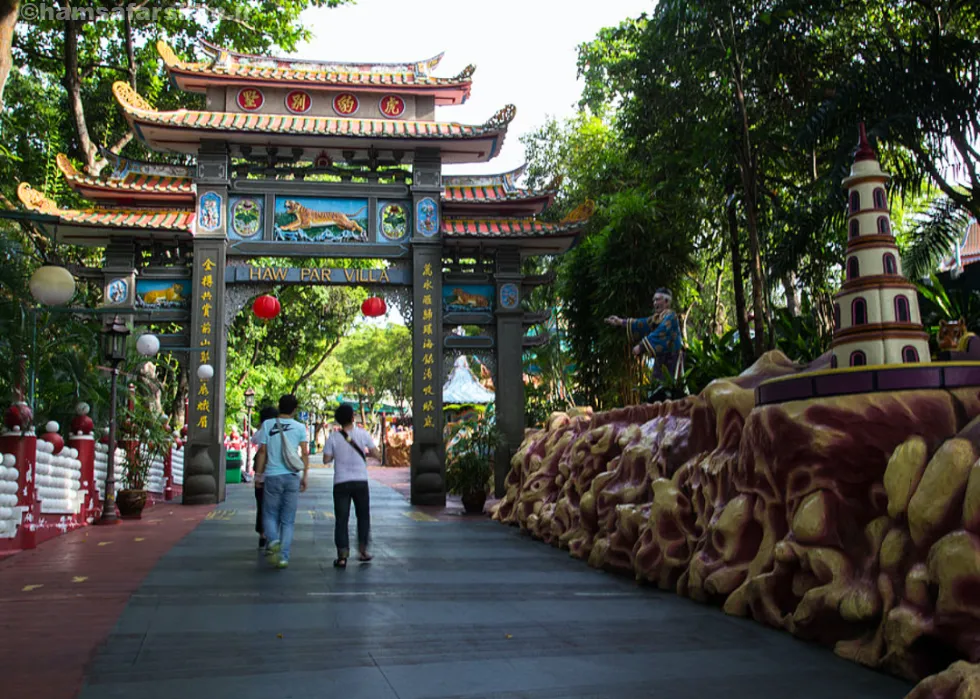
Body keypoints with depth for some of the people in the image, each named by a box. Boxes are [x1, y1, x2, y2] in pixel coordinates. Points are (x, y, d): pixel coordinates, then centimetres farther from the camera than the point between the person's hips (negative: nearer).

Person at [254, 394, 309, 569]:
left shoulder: (267, 424, 2)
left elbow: (262, 451, 0)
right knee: (288, 520, 7)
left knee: (269, 514, 11)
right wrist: (305, 476, 3)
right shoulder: (300, 427, 3)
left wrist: (258, 475, 7)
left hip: (272, 476, -1)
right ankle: (283, 556, 2)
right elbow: (305, 453, -2)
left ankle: (273, 540, -16)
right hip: (292, 477, 1)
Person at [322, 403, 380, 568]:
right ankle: (363, 551, 19)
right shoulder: (362, 434, -3)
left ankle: (342, 555, -3)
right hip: (360, 481, 0)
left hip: (341, 483, 0)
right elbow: (376, 454, -2)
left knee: (341, 519, 3)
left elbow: (326, 459, -3)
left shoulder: (333, 437, -4)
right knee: (363, 516, 17)